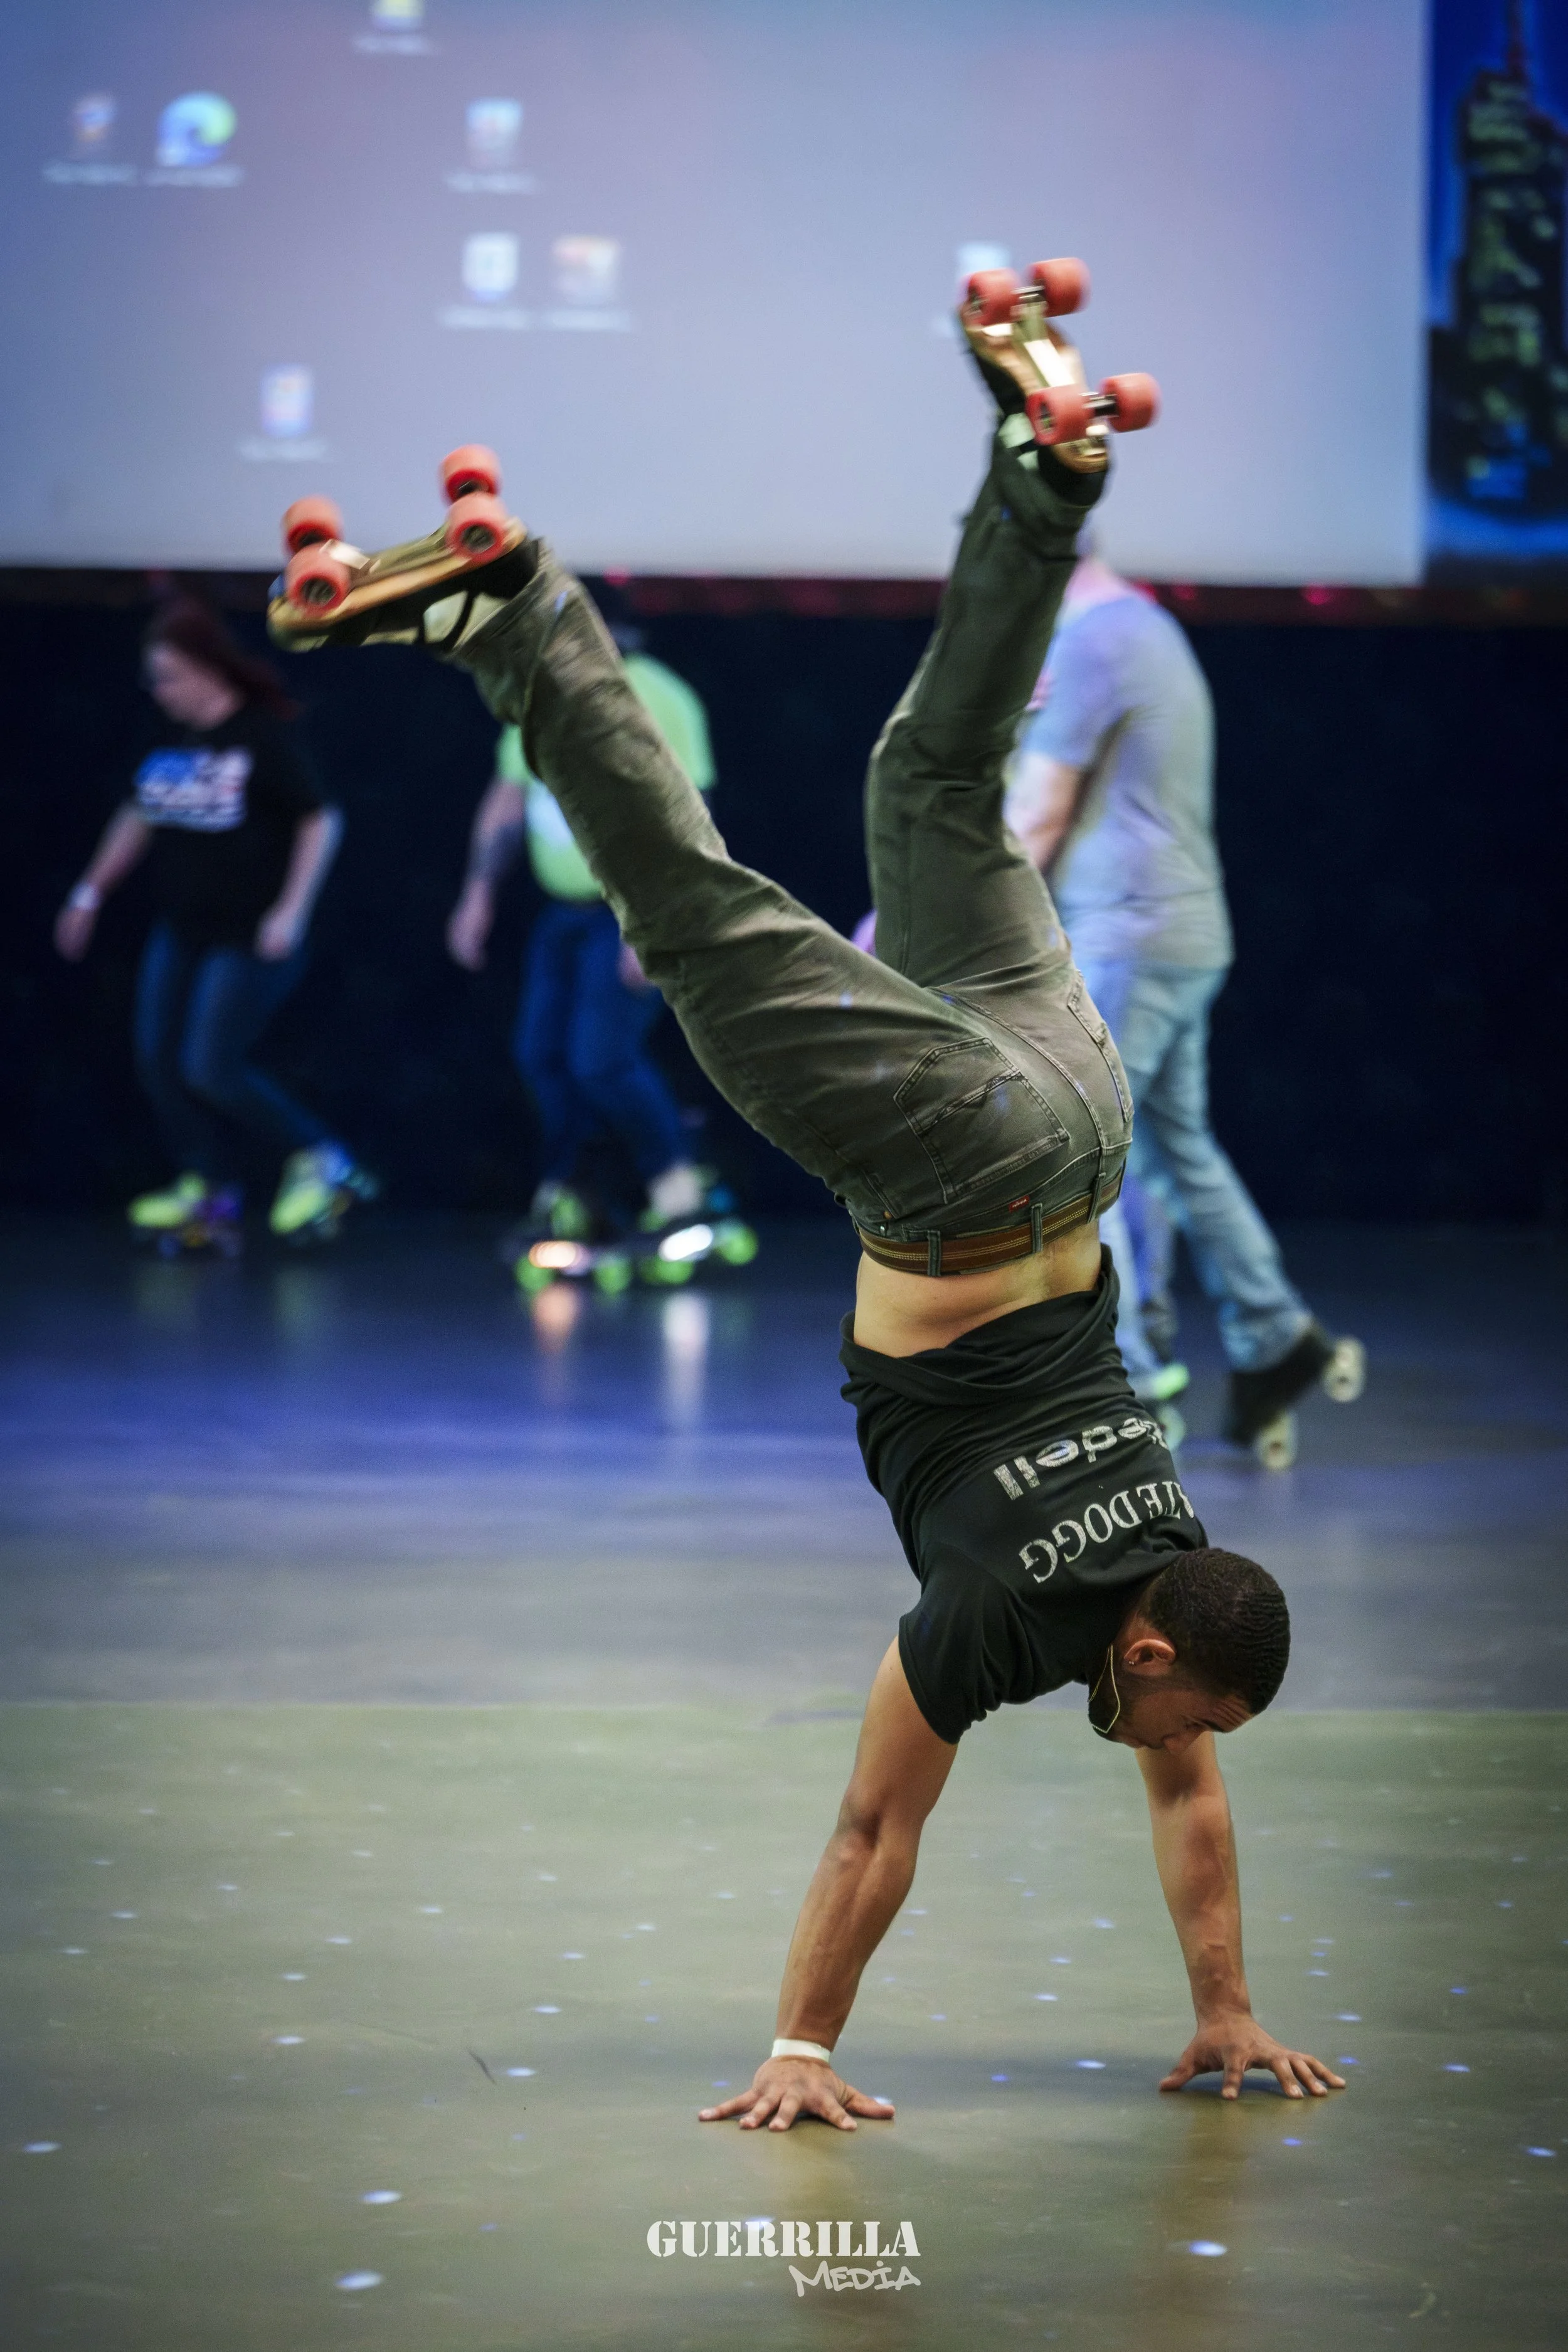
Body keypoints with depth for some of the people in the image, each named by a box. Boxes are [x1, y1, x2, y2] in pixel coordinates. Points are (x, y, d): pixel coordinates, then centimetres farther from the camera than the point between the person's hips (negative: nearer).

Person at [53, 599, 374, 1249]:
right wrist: (92, 890, 18)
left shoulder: (260, 738, -13)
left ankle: (319, 1163, 4)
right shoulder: (174, 743, 8)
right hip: (180, 932, 8)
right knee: (159, 1060, 1)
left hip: (248, 939, -8)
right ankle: (208, 1191, 11)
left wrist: (290, 912, -18)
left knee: (211, 1069, -12)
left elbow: (320, 822, -13)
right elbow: (139, 817, 21)